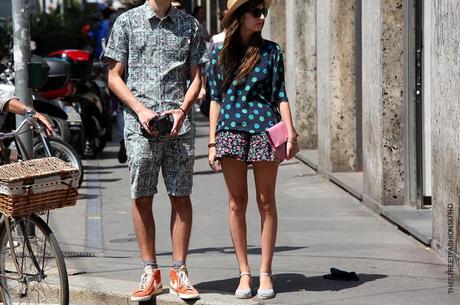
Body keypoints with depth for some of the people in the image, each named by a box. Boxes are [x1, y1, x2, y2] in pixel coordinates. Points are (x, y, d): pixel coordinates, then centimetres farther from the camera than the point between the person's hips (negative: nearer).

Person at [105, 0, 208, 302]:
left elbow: (196, 77, 11)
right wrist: (141, 110, -8)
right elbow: (114, 76, 5)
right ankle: (151, 273, 9)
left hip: (179, 125, 1)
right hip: (140, 125, -1)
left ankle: (179, 272, 8)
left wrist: (182, 110, -6)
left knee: (181, 196, 1)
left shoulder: (190, 25, 11)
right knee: (142, 197, 1)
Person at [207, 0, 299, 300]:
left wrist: (291, 133, -5)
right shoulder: (220, 53, 7)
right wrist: (212, 142, 4)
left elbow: (280, 96, 5)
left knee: (266, 203, 2)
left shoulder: (271, 51, 5)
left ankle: (265, 273, 7)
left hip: (265, 129, -1)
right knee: (237, 204, 3)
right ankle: (244, 273, 10)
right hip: (231, 129, 1)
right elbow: (215, 100, 9)